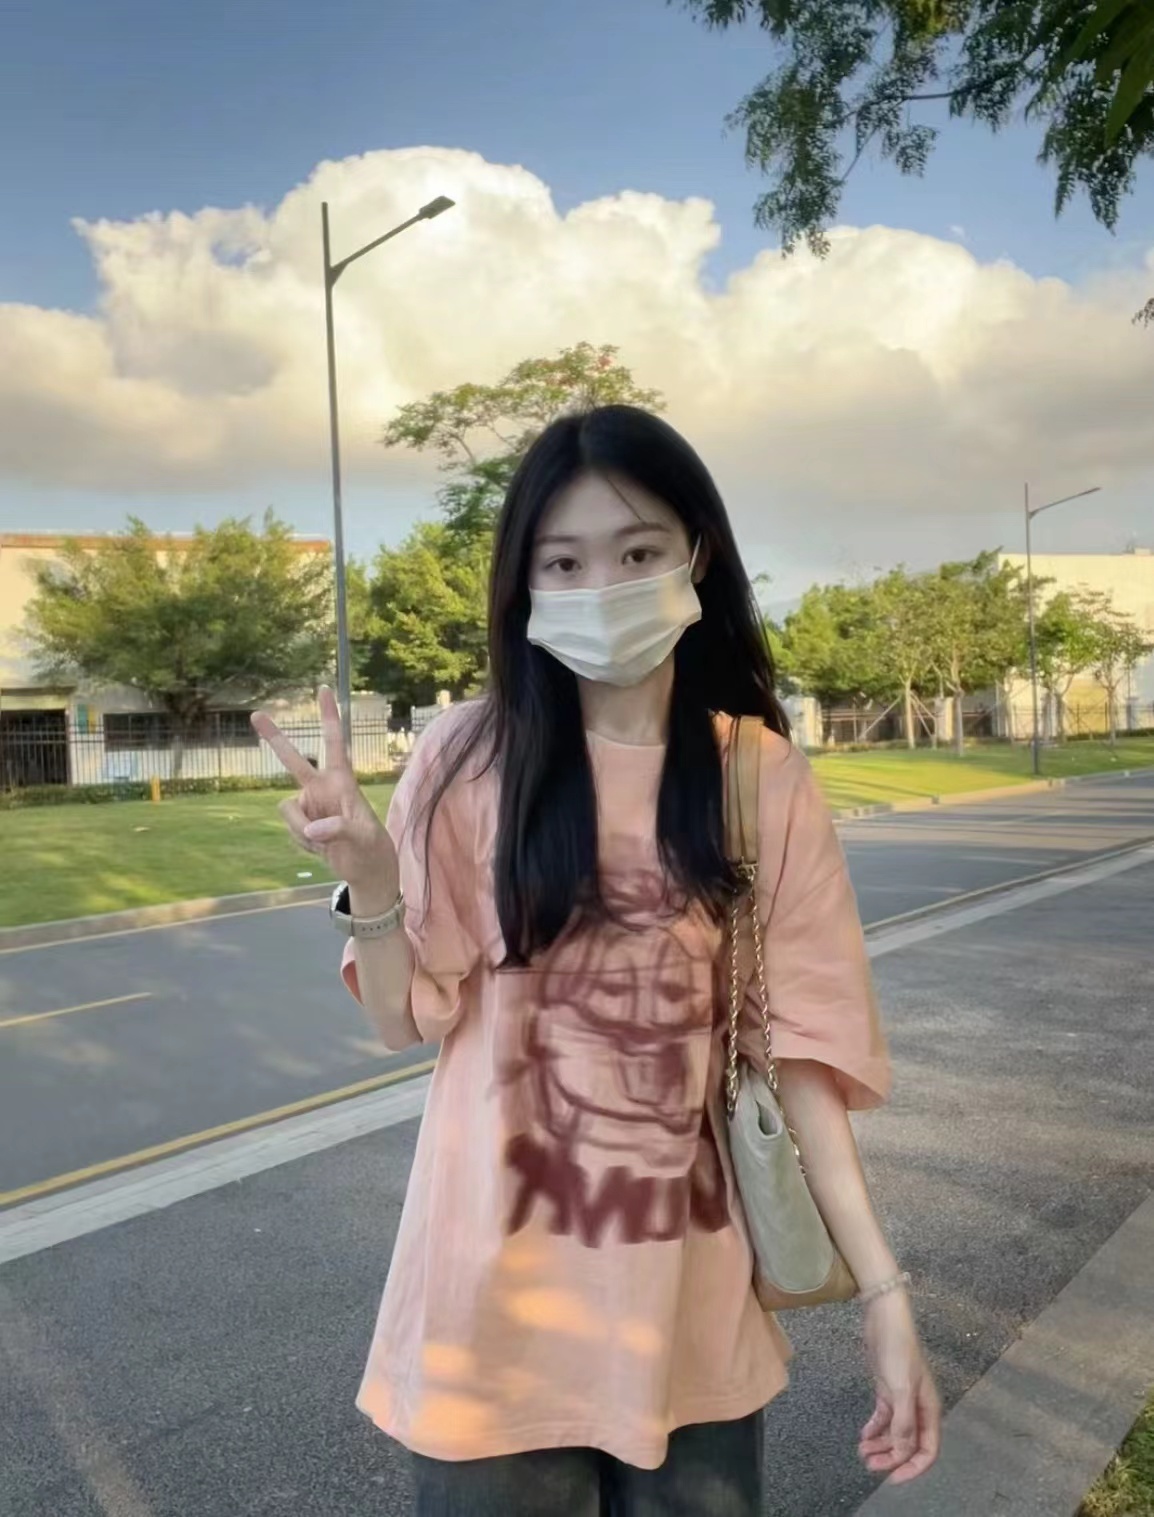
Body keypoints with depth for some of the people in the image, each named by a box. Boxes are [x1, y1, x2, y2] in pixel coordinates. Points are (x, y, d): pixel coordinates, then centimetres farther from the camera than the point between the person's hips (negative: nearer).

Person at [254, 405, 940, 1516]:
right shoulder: (471, 759, -10)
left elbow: (798, 1041, -4)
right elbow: (410, 1019, -5)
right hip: (503, 1288, -1)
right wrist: (366, 879, -23)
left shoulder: (763, 779, -6)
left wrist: (882, 1290, -6)